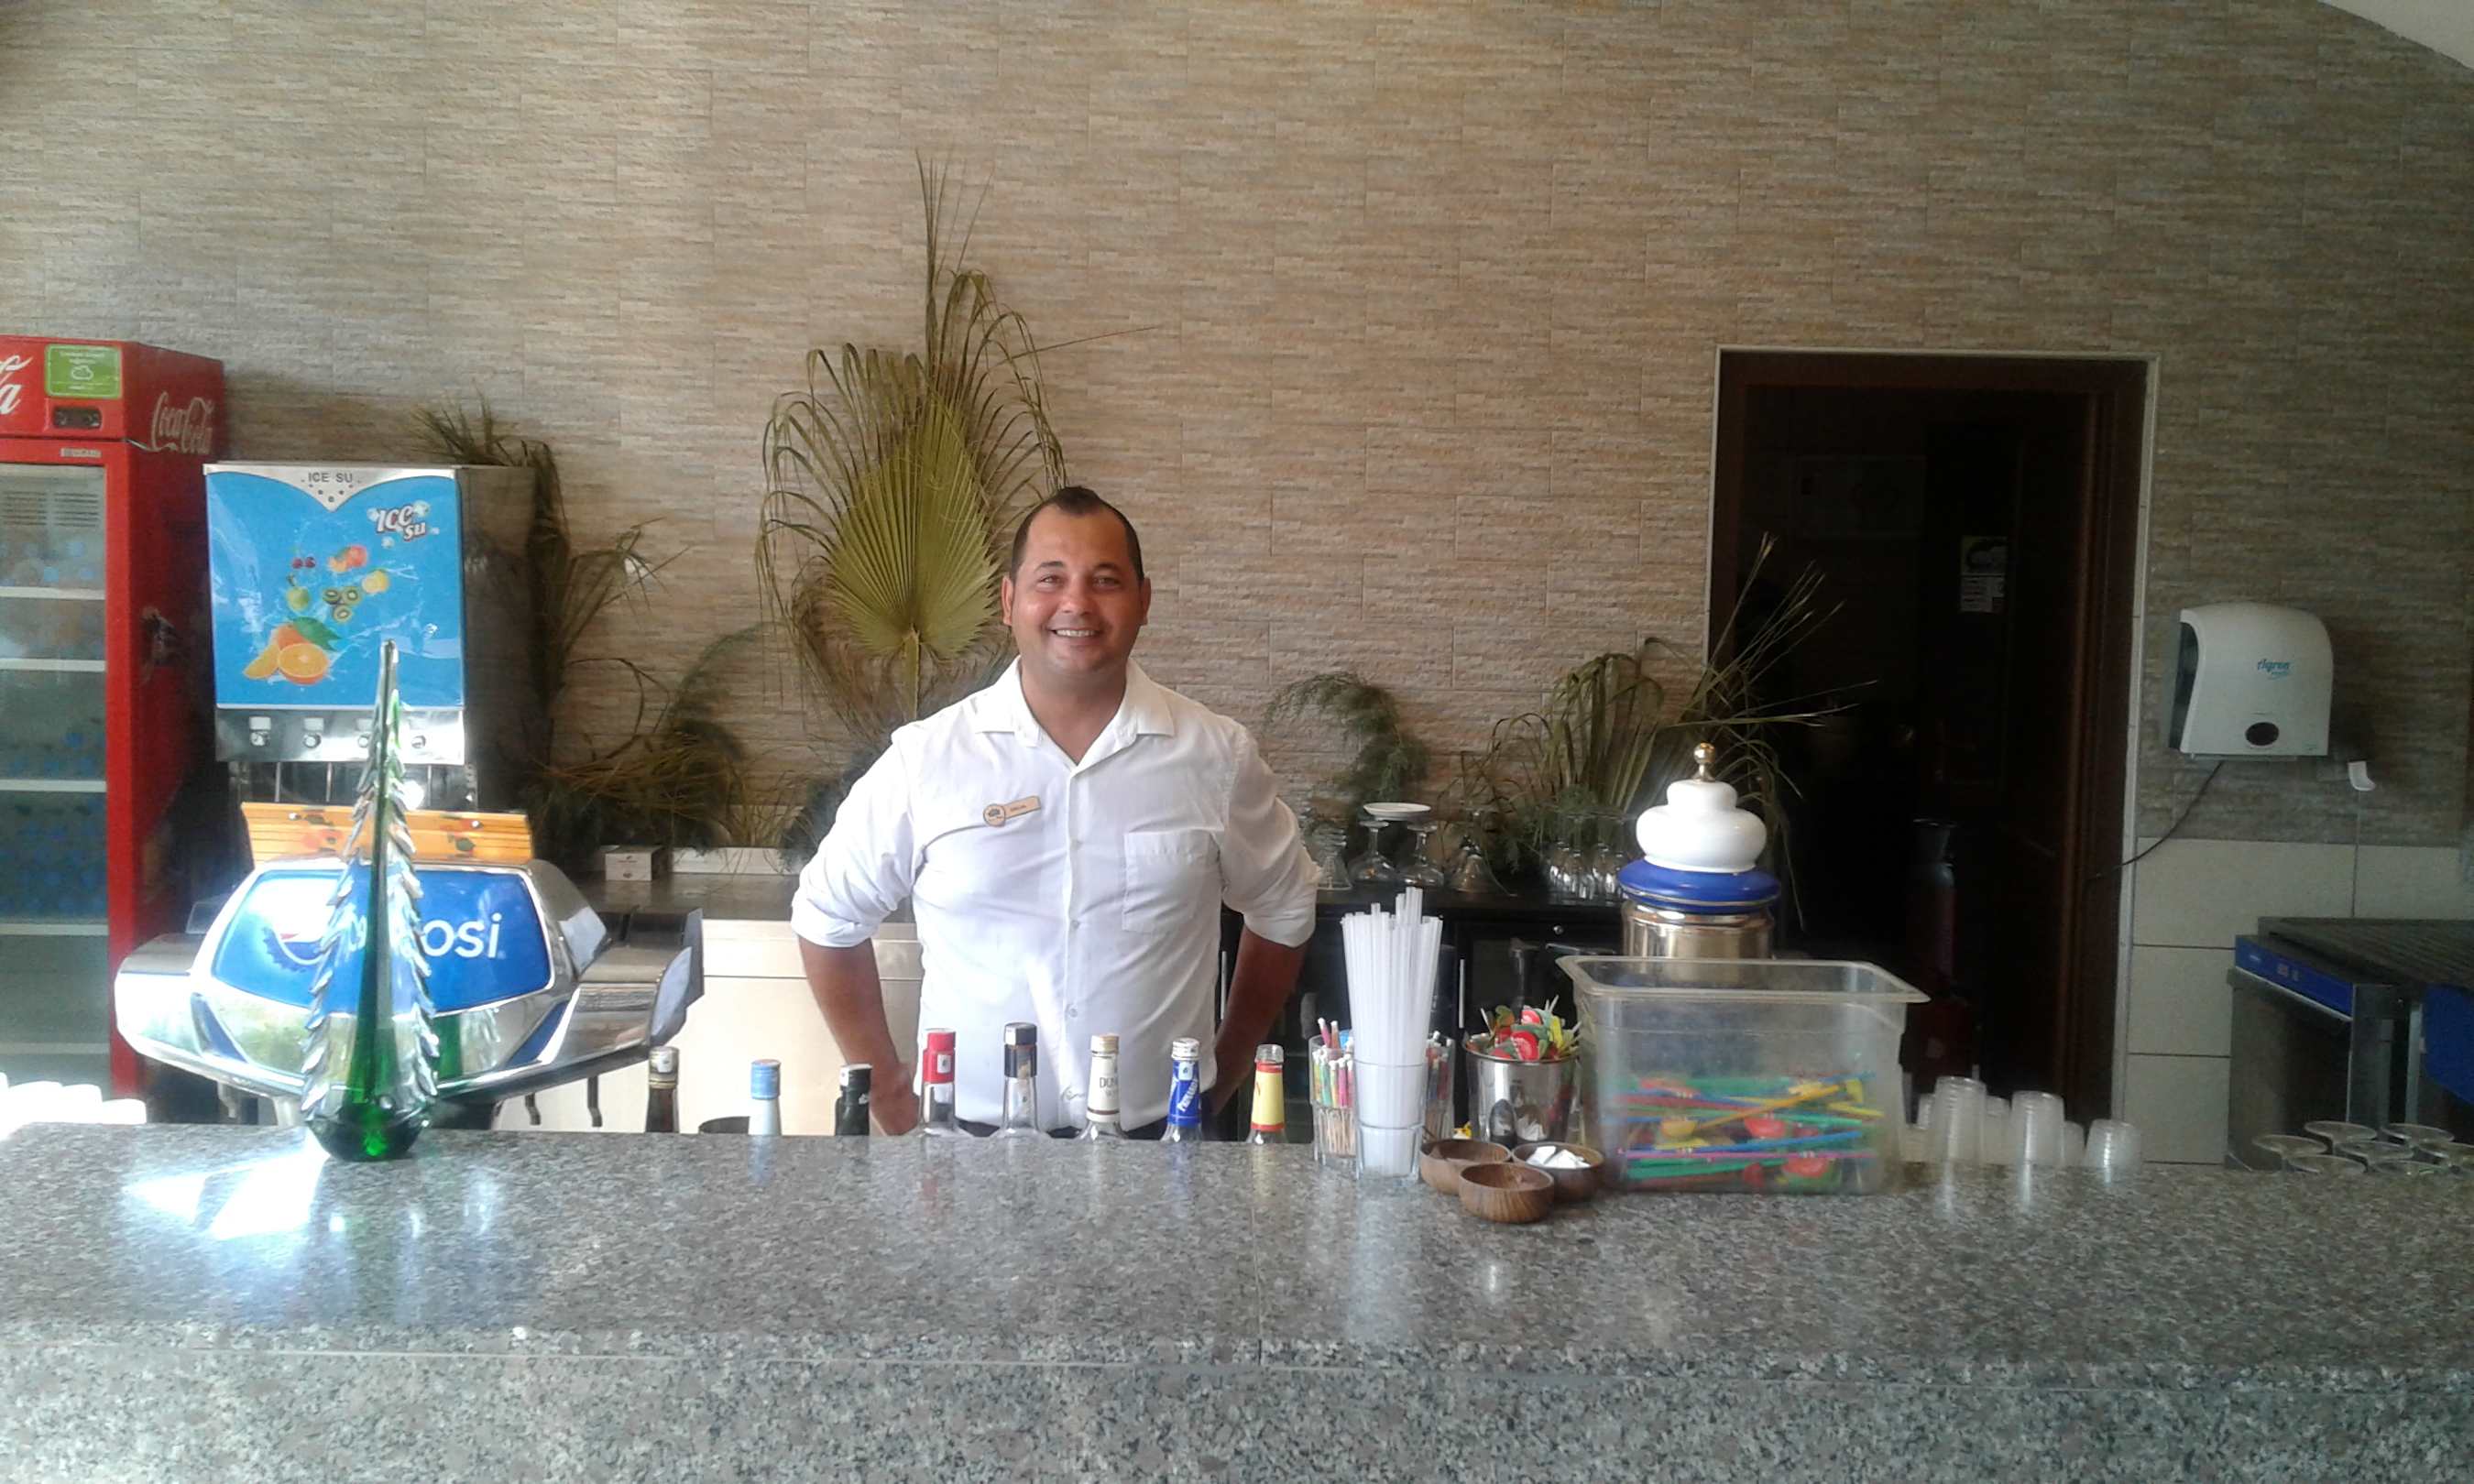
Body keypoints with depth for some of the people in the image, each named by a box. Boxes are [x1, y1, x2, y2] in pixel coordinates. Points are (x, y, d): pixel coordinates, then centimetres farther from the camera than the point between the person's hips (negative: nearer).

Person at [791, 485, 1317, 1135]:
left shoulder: (1216, 756, -2)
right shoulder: (927, 758, -5)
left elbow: (1283, 912, 12)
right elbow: (827, 918, 7)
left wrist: (1224, 1075, 11)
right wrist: (888, 1085, 6)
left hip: (1160, 1132, 1)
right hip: (971, 1130, 0)